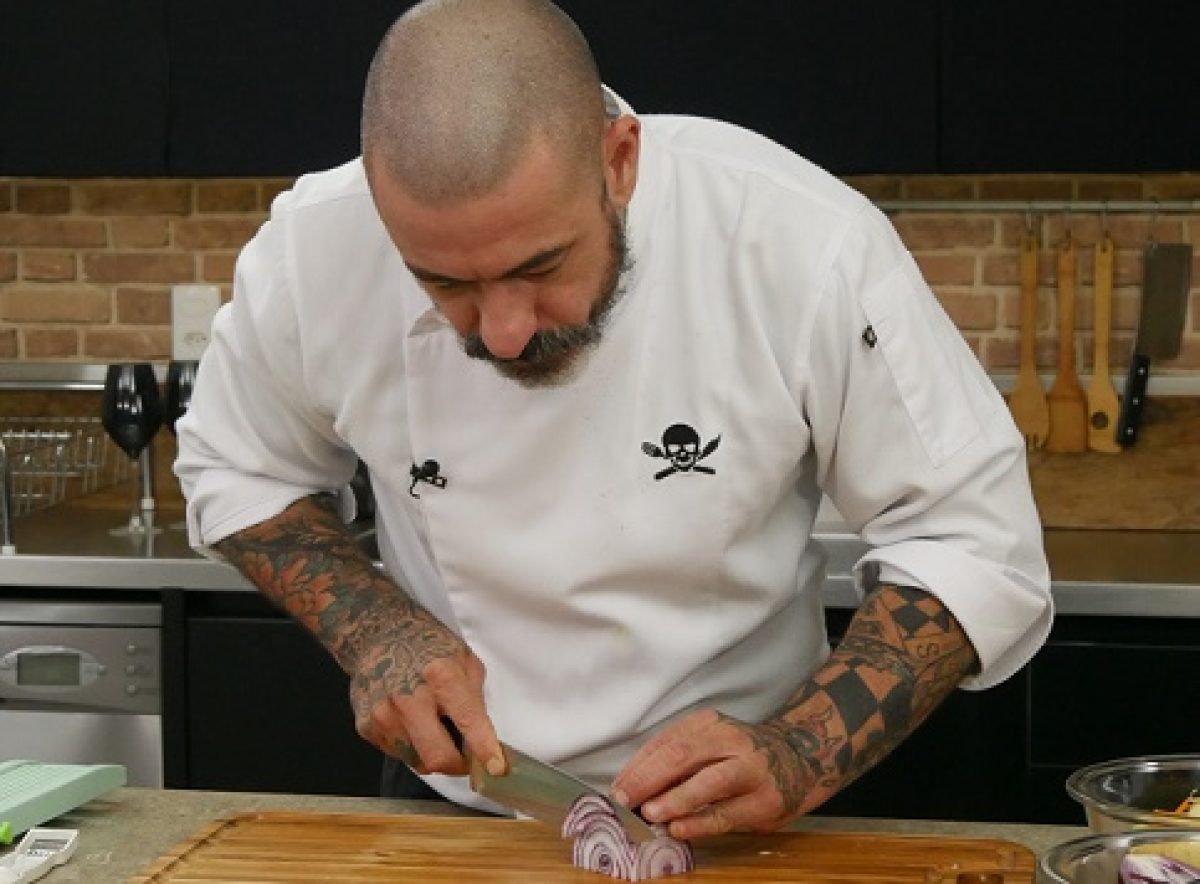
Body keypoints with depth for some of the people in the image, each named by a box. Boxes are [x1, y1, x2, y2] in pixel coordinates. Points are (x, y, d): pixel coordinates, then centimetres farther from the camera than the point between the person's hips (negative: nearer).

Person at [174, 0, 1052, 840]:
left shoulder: (806, 246, -24)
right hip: (445, 800, 1)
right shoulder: (311, 258, -17)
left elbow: (975, 543, -15)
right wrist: (371, 626, -14)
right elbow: (239, 473, 3)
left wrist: (798, 759, -27)